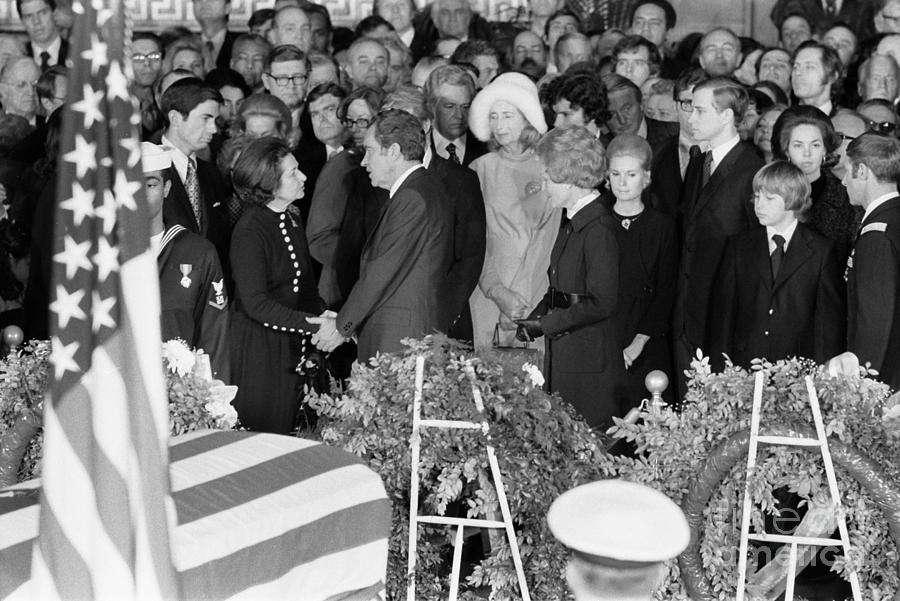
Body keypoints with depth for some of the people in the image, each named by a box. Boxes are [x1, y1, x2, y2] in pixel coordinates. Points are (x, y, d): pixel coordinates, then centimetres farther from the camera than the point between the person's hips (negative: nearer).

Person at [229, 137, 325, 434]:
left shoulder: (291, 219, 8)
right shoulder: (249, 232, -18)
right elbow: (257, 305, -21)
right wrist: (314, 324, -24)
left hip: (293, 345, 8)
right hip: (259, 350, -8)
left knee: (288, 433, 12)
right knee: (262, 434, 1)